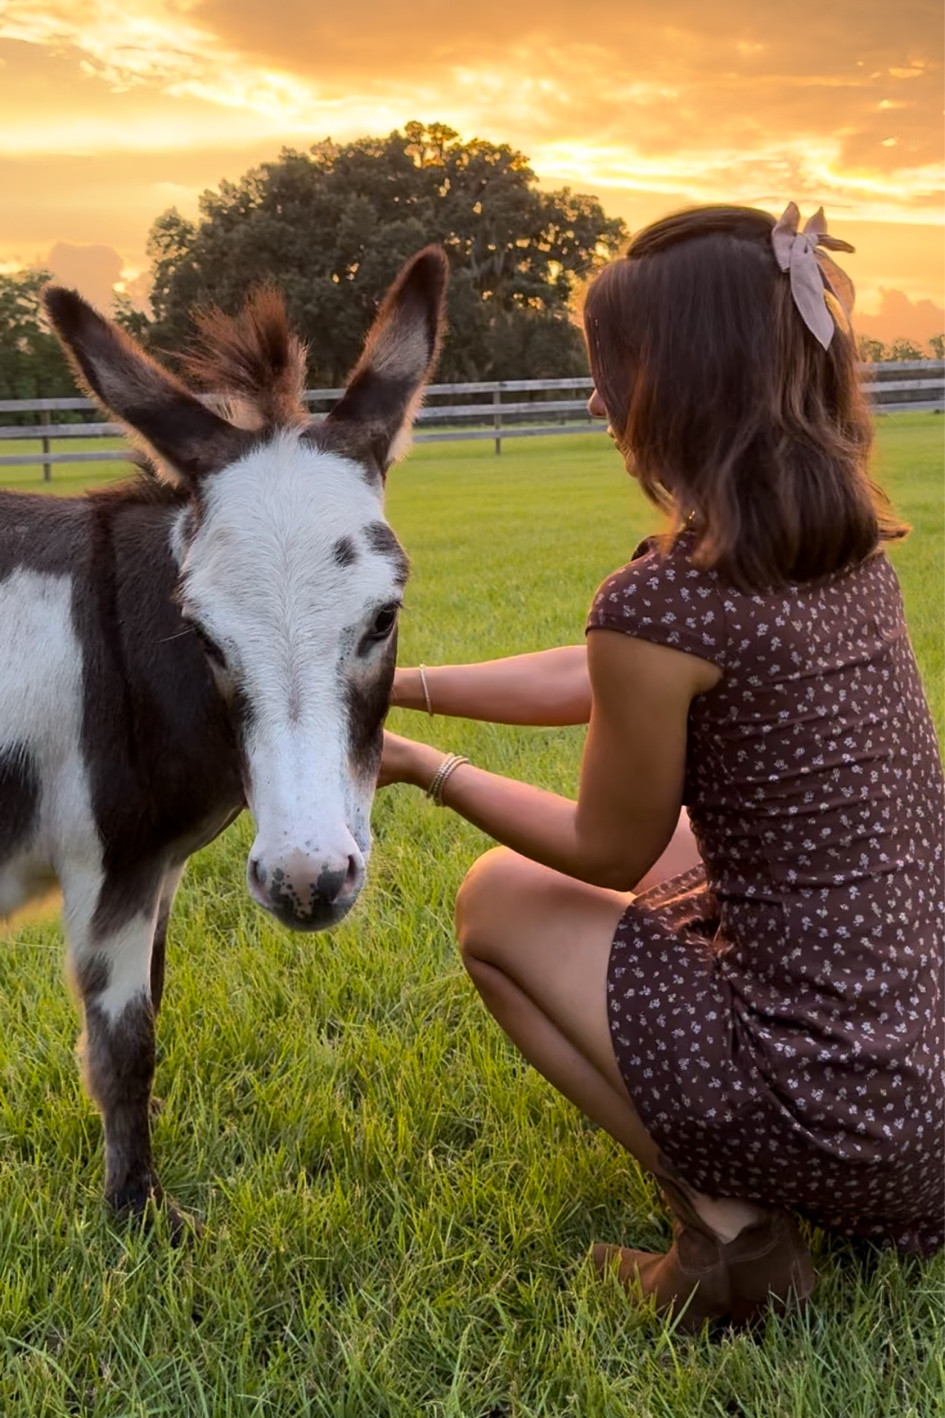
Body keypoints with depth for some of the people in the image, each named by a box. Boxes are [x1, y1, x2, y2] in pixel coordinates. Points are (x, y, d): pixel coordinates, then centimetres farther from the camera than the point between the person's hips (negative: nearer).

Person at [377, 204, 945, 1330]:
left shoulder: (666, 601, -21)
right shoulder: (847, 543, 3)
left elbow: (609, 853, -5)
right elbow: (591, 678, 14)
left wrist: (426, 770, 7)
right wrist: (396, 683, 18)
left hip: (847, 1120, -8)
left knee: (498, 899, 10)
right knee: (677, 843, 27)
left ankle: (728, 1222, 3)